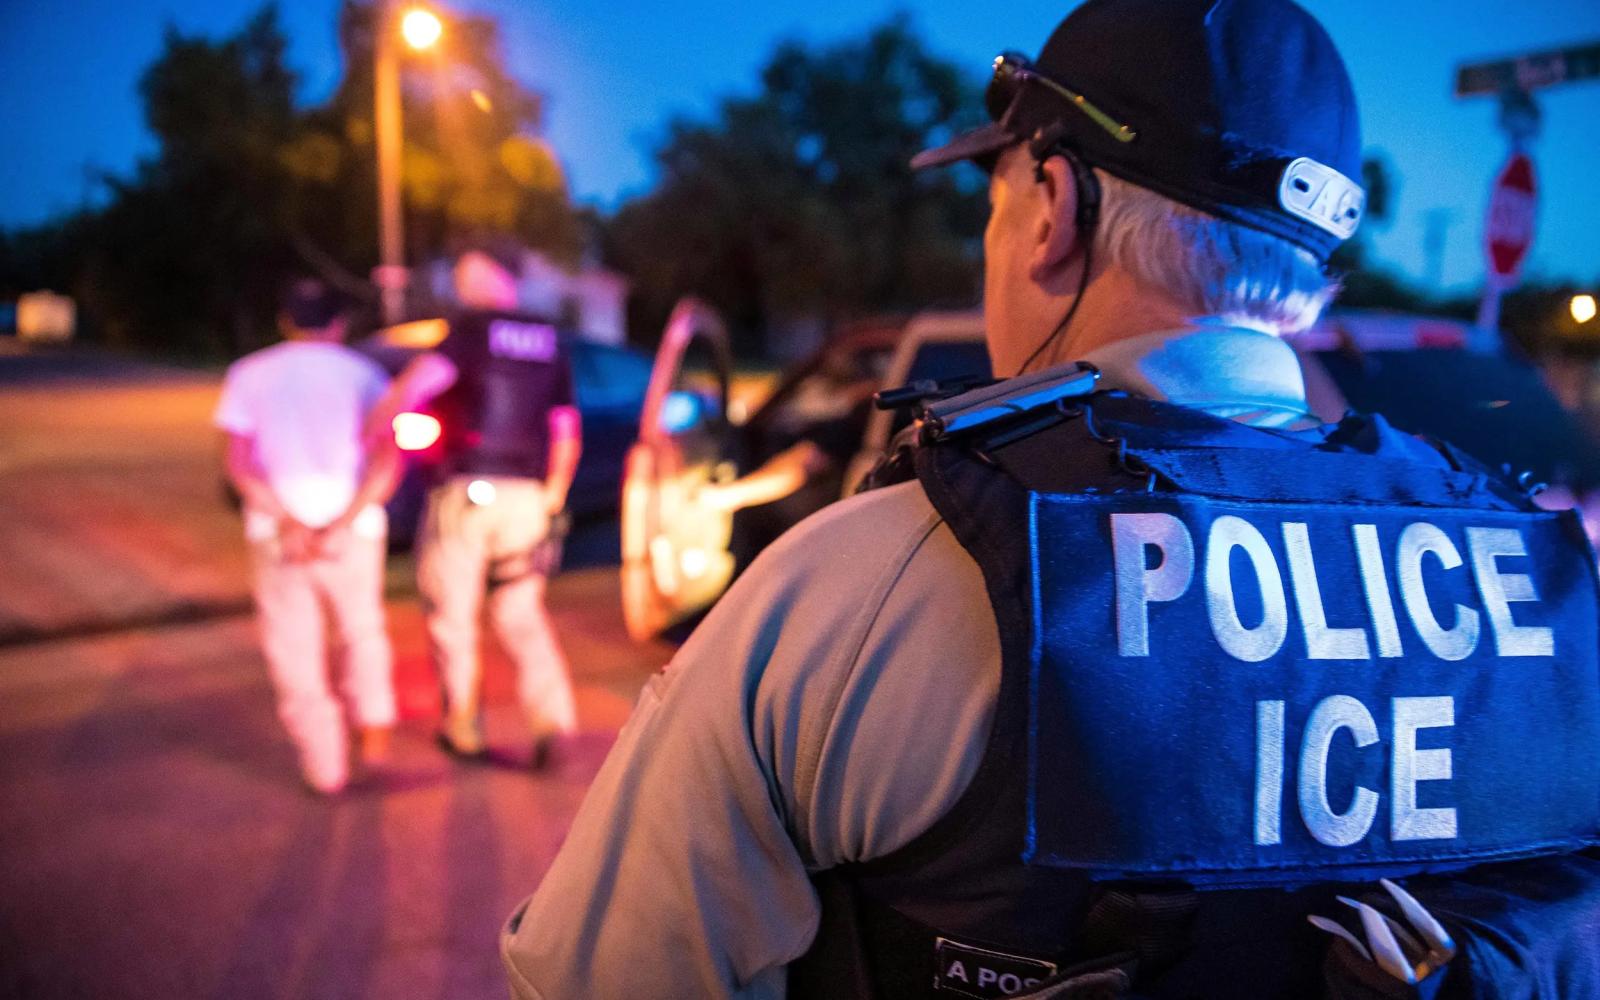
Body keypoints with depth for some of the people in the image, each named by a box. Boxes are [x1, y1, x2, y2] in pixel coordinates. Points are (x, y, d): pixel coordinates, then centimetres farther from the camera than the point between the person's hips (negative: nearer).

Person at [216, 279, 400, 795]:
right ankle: (374, 730, 17)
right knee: (363, 630, 23)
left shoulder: (249, 374, 6)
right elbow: (387, 459, -12)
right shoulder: (363, 373, 3)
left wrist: (288, 523, -14)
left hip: (277, 527, 0)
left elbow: (239, 464, -7)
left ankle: (325, 764, 12)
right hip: (352, 527, 0)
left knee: (294, 649, 10)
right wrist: (339, 526, -16)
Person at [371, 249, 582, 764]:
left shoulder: (471, 330, -5)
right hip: (527, 495, 5)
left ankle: (463, 729, 19)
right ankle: (552, 717, -4)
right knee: (522, 613, 13)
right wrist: (552, 497, 23)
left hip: (466, 491, -5)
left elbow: (423, 376, -23)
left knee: (452, 616, 10)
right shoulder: (550, 341, 12)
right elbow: (567, 430, 15)